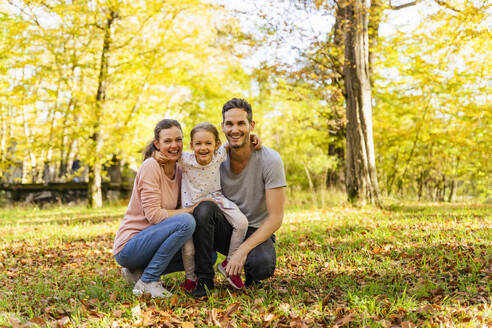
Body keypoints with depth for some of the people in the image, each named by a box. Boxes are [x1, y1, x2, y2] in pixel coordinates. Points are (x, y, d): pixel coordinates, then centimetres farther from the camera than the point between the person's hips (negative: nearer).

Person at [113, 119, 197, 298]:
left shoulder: (179, 170, 7)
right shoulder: (151, 166, -16)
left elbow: (178, 209, 9)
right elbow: (154, 215, -21)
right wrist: (191, 209, -18)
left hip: (150, 241, 8)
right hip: (129, 247, -8)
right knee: (186, 221, -27)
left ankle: (139, 272, 8)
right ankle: (147, 281, -16)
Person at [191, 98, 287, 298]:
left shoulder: (270, 160, -16)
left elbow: (276, 218, -18)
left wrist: (242, 251, -27)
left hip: (257, 232, -3)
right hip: (226, 229, 3)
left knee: (263, 266, -36)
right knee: (203, 208, -29)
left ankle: (251, 273, 4)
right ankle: (204, 280, -16)